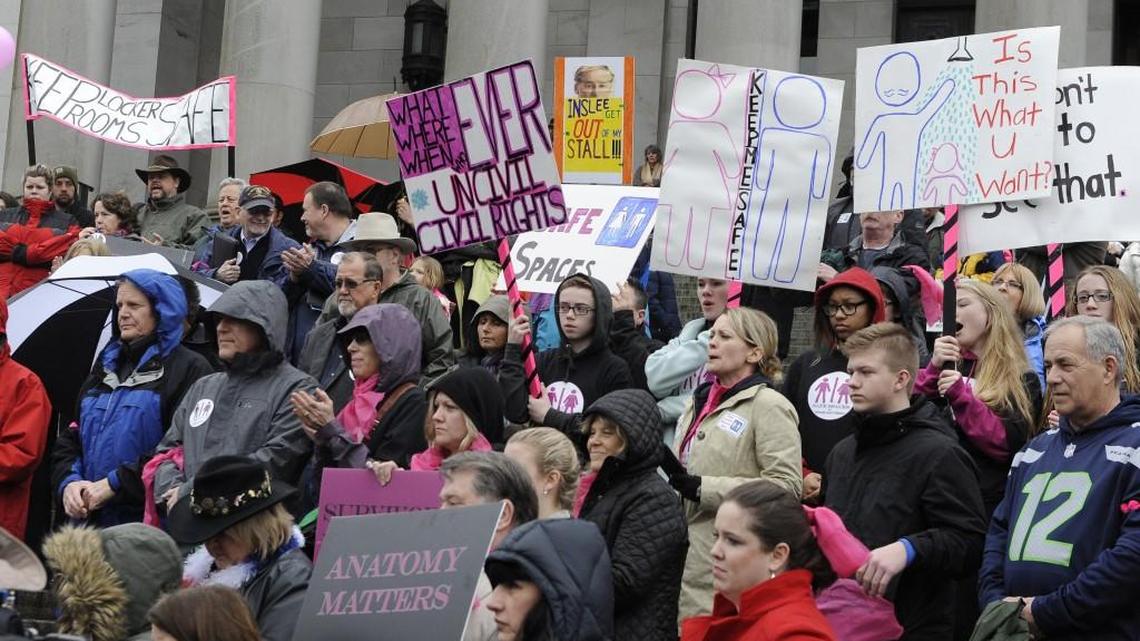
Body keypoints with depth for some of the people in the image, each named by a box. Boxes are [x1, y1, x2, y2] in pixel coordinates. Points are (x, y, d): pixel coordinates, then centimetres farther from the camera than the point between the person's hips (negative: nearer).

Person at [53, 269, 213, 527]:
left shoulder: (189, 369, -3)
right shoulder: (106, 366, 20)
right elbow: (71, 437, 18)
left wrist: (115, 483, -17)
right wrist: (68, 481, -3)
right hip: (90, 519, 6)